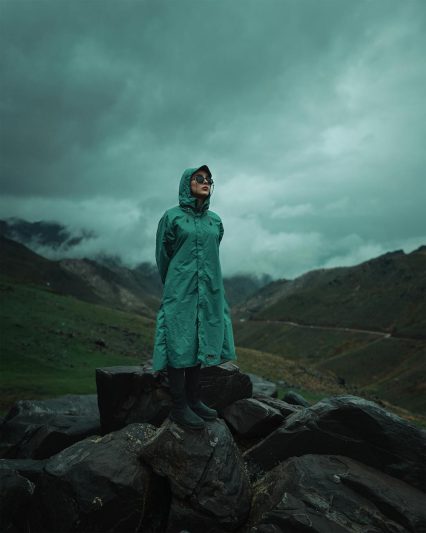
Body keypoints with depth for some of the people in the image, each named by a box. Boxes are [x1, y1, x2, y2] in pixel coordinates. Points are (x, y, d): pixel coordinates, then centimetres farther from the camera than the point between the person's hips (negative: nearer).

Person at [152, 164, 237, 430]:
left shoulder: (215, 220, 11)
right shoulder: (172, 217, -1)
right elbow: (163, 257, 6)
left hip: (210, 291, 5)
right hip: (180, 293, -5)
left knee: (198, 344, 10)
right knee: (180, 345, -3)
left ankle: (194, 400, 20)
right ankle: (179, 407, 5)